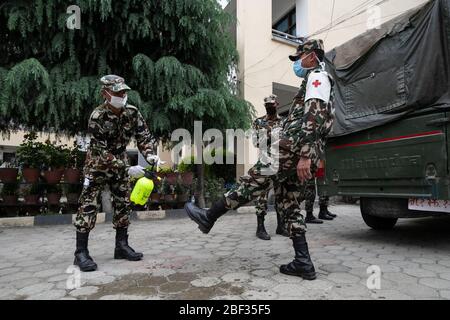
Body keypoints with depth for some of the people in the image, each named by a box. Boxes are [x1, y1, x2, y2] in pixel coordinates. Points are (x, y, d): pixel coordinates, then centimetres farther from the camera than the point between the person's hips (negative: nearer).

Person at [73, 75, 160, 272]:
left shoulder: (132, 112, -12)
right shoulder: (97, 117, -25)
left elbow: (143, 135, -7)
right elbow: (101, 152, -28)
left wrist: (150, 154, -27)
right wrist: (128, 169, -34)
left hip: (120, 162, 5)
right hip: (98, 164, -5)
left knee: (123, 203, 5)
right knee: (88, 204, -9)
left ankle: (121, 246, 15)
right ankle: (81, 252, 0)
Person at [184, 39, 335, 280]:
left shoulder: (317, 77, 0)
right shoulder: (316, 82, 32)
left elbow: (314, 118, -17)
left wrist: (304, 155, -26)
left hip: (293, 150, -10)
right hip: (301, 154, 10)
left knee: (252, 182, -6)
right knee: (292, 206, 7)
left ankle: (208, 217, 3)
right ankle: (303, 263, 8)